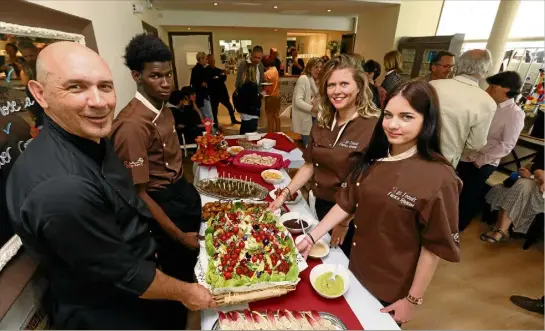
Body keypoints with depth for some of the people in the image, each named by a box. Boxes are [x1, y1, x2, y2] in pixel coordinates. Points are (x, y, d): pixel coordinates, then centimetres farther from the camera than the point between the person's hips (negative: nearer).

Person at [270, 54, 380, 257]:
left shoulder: (373, 126, -18)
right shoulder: (323, 123, 1)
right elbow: (310, 165, 5)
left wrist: (345, 221, -14)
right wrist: (285, 193, -3)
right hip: (321, 205, 6)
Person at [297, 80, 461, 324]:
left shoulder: (438, 178, -23)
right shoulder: (373, 158, -7)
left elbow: (434, 247, -16)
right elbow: (346, 203, -2)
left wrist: (412, 299, -9)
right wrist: (311, 237, -6)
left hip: (393, 288, -4)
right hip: (356, 269, 5)